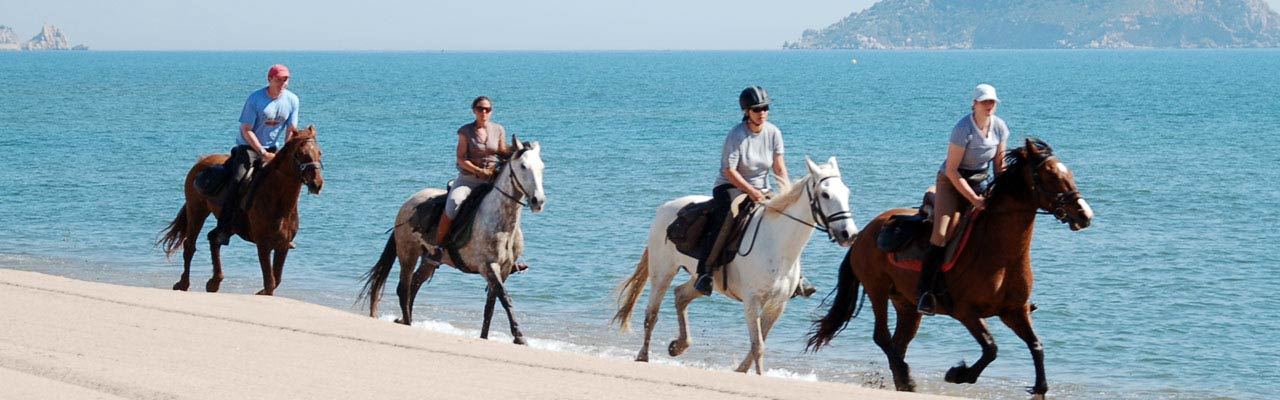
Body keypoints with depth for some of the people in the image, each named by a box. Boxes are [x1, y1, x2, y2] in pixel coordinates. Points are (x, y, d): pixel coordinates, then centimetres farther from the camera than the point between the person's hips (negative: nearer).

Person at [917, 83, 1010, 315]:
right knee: (941, 234, -23)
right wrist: (973, 199, -22)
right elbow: (951, 170, -21)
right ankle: (925, 292, -24)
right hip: (952, 182, -7)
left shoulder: (1000, 128, -4)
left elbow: (999, 164, 7)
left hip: (980, 182, 7)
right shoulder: (963, 129, -23)